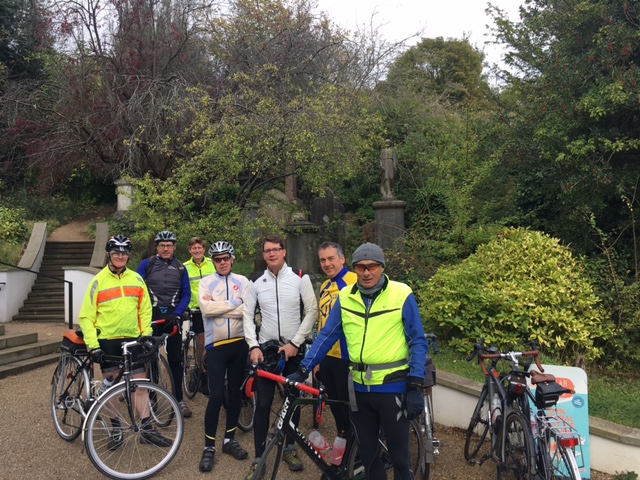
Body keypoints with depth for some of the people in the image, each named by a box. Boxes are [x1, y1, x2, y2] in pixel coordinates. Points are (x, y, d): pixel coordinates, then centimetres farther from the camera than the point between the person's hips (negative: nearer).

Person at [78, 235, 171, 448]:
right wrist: (92, 345, -12)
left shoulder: (136, 279, 5)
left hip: (132, 339, 2)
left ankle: (147, 429, 9)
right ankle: (116, 430, 19)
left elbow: (145, 310, 9)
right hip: (107, 341, -2)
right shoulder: (99, 281, -3)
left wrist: (146, 335, -1)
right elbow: (86, 316, -4)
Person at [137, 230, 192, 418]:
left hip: (172, 316, 1)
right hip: (152, 315, -1)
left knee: (175, 358, 2)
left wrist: (177, 314, -9)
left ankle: (179, 399, 11)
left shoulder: (180, 268, 6)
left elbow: (186, 294, 4)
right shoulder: (146, 264, 1)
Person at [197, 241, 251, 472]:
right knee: (216, 395, -4)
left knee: (235, 391, 11)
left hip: (239, 343, 2)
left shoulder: (242, 281, 4)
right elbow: (206, 308, -16)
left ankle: (230, 439, 27)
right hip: (216, 345, -2)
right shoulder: (206, 282, 1)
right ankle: (209, 446, 10)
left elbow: (248, 310, -10)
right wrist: (234, 304, -11)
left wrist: (218, 307, -13)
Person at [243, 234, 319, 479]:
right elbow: (248, 315, 3)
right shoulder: (256, 282, 1)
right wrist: (253, 346, -8)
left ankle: (289, 449, 30)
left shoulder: (300, 277, -6)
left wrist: (295, 343, -10)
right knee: (263, 404, -1)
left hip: (293, 349, 0)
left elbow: (312, 311, -6)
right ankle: (259, 459, 9)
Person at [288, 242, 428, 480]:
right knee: (367, 453, 16)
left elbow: (418, 341, -6)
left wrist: (416, 386, -11)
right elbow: (326, 336, 7)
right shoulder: (345, 297, 2)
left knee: (399, 455, 6)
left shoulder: (401, 294, -8)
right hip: (359, 387, 4)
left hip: (393, 387, -3)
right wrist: (303, 369, -1)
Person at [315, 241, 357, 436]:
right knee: (336, 408, 16)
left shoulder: (354, 281, -11)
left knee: (349, 409, 2)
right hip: (327, 358, 8)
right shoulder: (324, 287, 14)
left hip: (346, 359, -7)